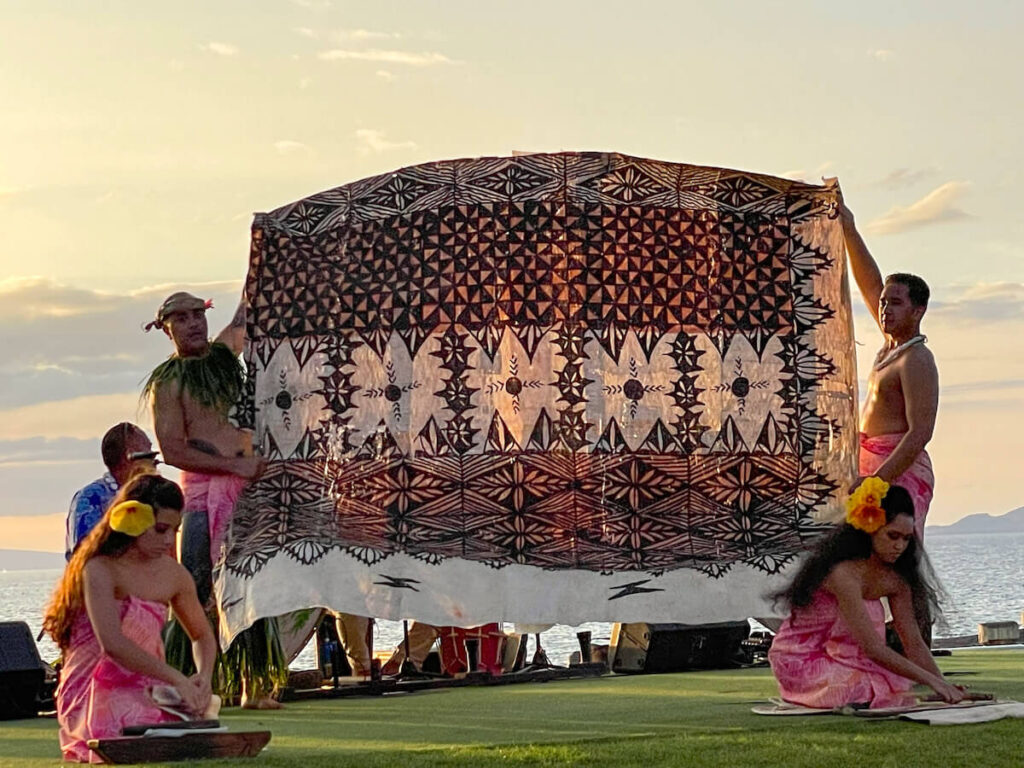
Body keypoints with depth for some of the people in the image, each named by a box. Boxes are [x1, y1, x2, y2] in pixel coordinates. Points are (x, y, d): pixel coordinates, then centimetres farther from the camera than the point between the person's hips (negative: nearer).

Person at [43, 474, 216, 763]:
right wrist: (177, 679, -30)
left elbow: (202, 635, 20)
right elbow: (112, 644, -27)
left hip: (144, 692, 6)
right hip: (93, 692, -6)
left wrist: (204, 677, -3)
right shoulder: (100, 570, -14)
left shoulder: (174, 574, 5)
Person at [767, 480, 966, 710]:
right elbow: (872, 647, -32)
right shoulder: (844, 573, -29)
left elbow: (914, 643, -2)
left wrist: (944, 686, -17)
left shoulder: (895, 579, -3)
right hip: (800, 662, -7)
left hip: (840, 658, 7)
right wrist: (931, 680, -33)